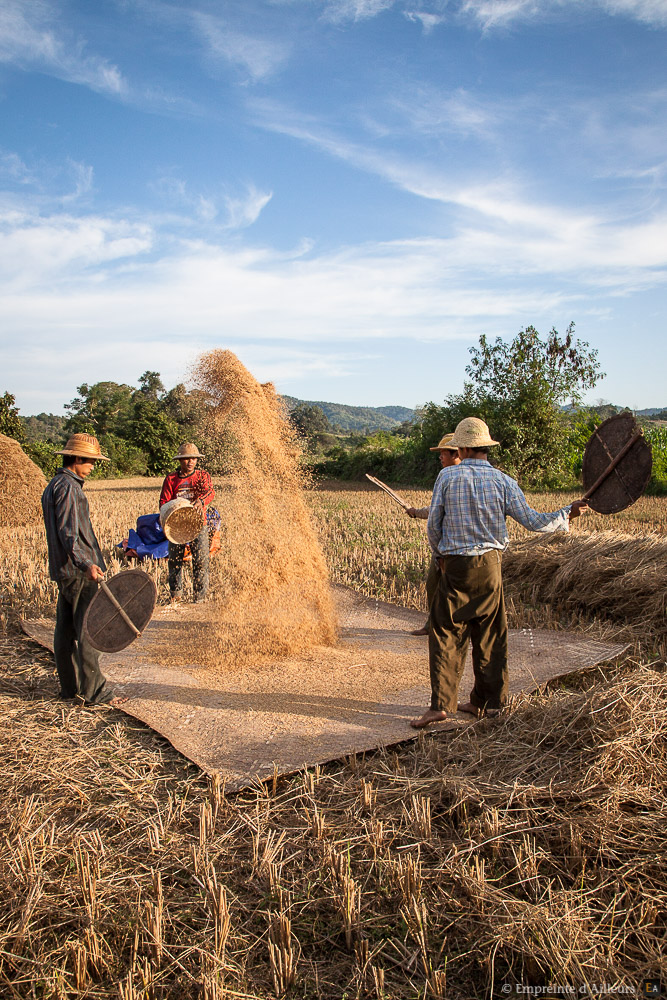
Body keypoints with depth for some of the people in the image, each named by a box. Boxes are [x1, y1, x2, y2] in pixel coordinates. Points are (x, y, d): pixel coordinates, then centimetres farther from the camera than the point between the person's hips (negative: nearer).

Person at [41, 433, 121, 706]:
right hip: (80, 572, -10)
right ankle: (94, 690, 1)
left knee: (66, 629, 14)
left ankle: (70, 686, 23)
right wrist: (85, 564, -33)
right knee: (88, 630, -5)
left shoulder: (54, 485, 18)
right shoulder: (67, 487, -14)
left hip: (64, 570, 10)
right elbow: (68, 533, -23)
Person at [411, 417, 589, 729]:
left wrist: (440, 557, 16)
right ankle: (485, 702, 22)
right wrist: (569, 513, 15)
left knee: (446, 636, 4)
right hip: (489, 566, 2)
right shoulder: (502, 481, -2)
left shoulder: (447, 476, -5)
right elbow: (533, 521, -1)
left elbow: (433, 525, -1)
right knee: (489, 637, 13)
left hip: (454, 566, -2)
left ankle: (441, 704, 1)